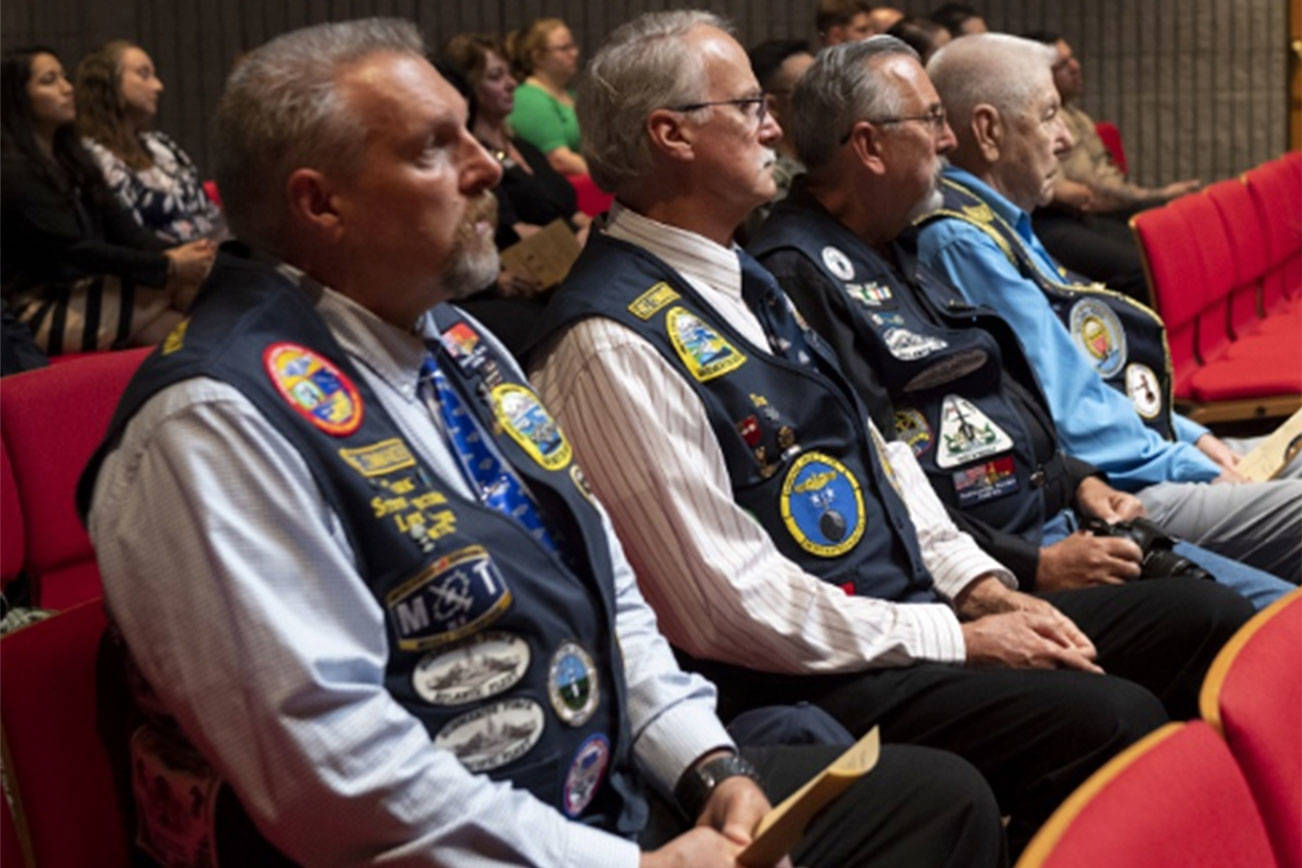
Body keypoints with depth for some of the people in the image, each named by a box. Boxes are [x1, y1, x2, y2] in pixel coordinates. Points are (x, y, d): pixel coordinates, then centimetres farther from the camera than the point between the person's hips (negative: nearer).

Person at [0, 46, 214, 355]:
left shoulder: (69, 157, 16)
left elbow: (120, 226, 7)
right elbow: (73, 250, -19)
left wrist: (173, 251, -13)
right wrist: (168, 265, -22)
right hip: (45, 311, -7)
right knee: (182, 281, -23)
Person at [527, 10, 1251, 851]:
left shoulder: (742, 279, 14)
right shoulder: (612, 345, -17)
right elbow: (726, 602, -20)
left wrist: (983, 590, 5)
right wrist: (956, 640, -15)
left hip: (914, 608, 10)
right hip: (812, 680, -10)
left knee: (1206, 617, 2)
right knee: (1111, 722, -28)